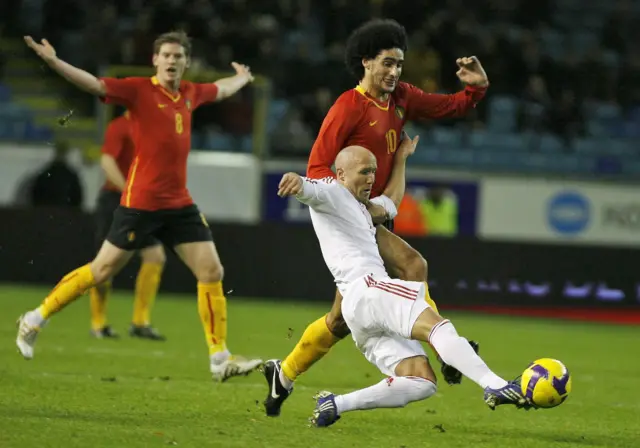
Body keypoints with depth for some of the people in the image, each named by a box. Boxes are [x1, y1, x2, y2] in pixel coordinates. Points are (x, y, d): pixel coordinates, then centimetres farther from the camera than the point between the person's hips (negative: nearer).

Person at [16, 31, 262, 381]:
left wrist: (242, 78, 49)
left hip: (179, 204, 6)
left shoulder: (190, 93, 10)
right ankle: (34, 320, 15)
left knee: (212, 272, -1)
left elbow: (221, 90, 33)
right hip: (140, 203, -6)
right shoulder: (138, 90, -9)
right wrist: (53, 62, -34)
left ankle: (220, 358, 6)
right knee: (102, 270, -1)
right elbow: (94, 84, -21)